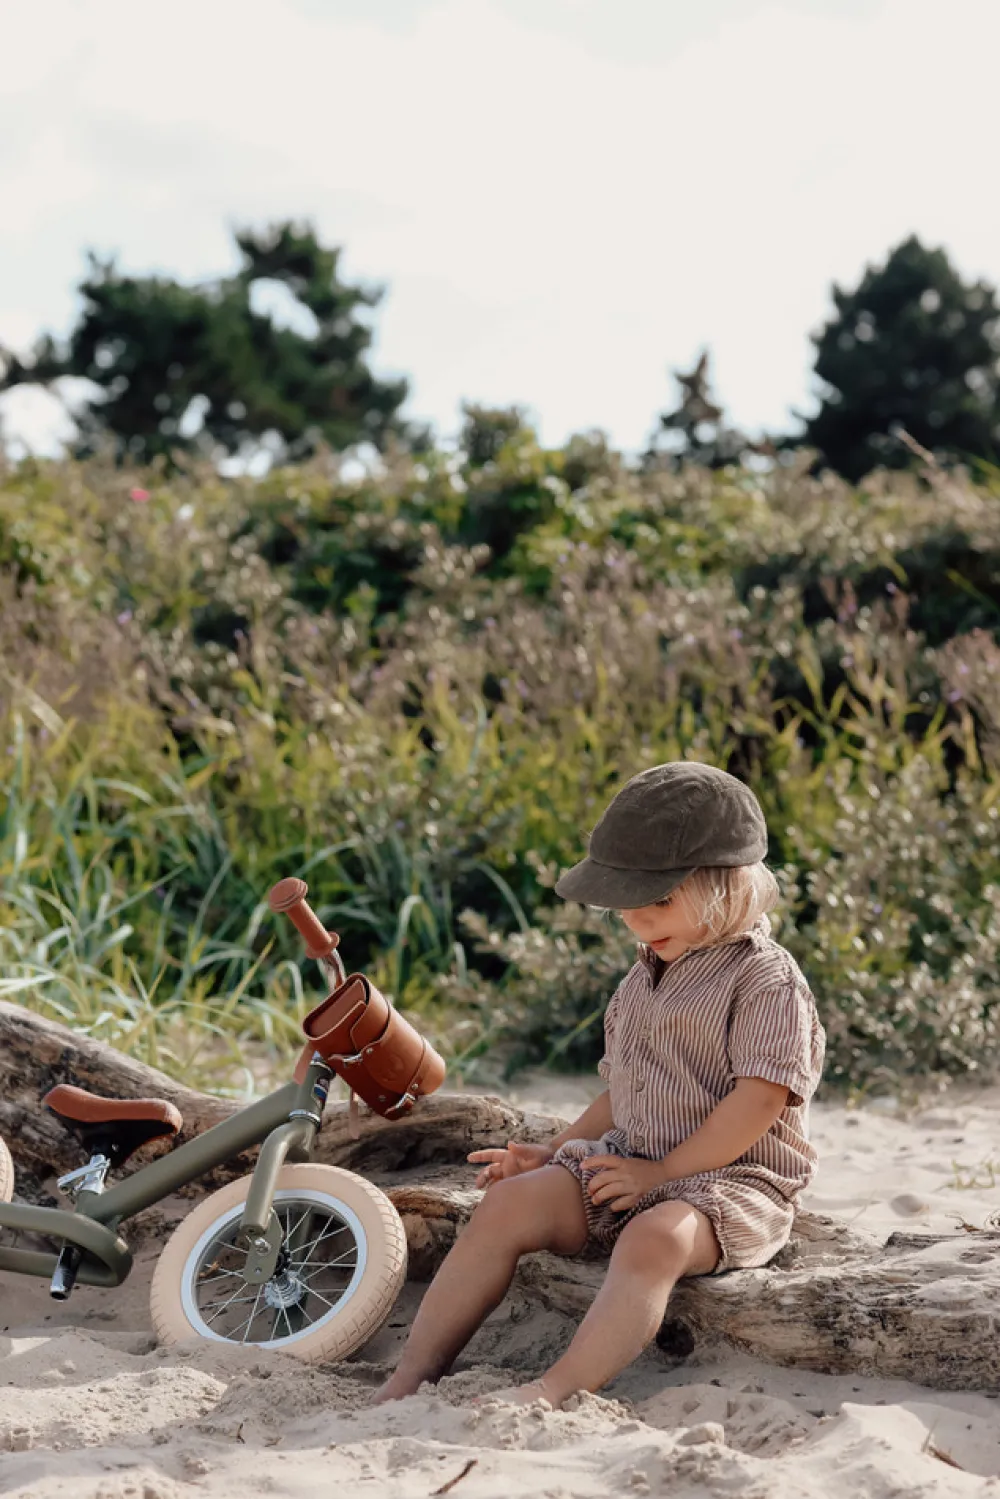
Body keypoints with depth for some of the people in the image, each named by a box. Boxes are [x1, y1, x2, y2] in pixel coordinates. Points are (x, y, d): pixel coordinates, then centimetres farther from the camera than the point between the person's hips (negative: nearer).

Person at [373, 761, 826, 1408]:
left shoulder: (766, 979, -8)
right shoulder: (645, 978, 18)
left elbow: (761, 1097, -18)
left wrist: (664, 1171, -19)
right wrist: (556, 1151, 13)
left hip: (730, 1177, -7)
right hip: (629, 1164, 7)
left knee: (653, 1238, -38)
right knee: (512, 1200, -16)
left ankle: (555, 1392, -51)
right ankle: (408, 1382, -19)